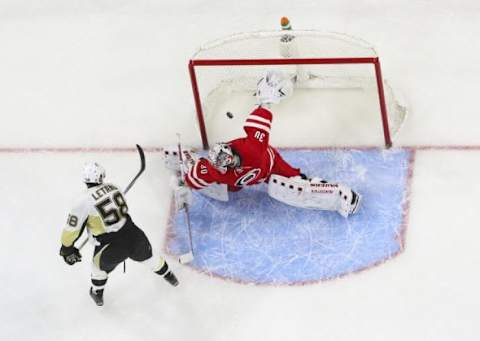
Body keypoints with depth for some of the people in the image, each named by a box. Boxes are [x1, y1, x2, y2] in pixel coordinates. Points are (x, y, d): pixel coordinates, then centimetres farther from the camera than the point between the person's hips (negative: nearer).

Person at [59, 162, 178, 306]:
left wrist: (67, 249, 10)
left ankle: (97, 294, 47)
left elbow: (72, 228, -7)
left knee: (99, 264, 30)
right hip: (135, 236, 4)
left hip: (113, 249, -4)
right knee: (147, 256, 35)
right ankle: (168, 276, 58)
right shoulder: (113, 187, 4)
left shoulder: (84, 201, -12)